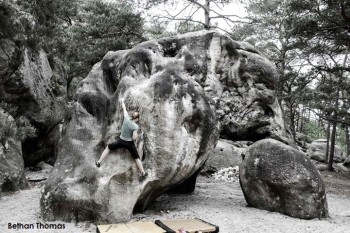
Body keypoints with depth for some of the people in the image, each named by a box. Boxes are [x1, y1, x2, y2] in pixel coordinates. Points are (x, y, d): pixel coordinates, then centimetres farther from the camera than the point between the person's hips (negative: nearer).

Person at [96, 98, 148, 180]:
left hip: (121, 141, 3)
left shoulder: (126, 118, -12)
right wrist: (137, 135, 0)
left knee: (108, 147, 26)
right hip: (130, 143, -3)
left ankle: (99, 162, 25)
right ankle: (143, 173, 19)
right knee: (137, 158, 14)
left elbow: (124, 109, 6)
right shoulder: (135, 126, -21)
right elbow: (134, 138, -23)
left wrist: (122, 101, 23)